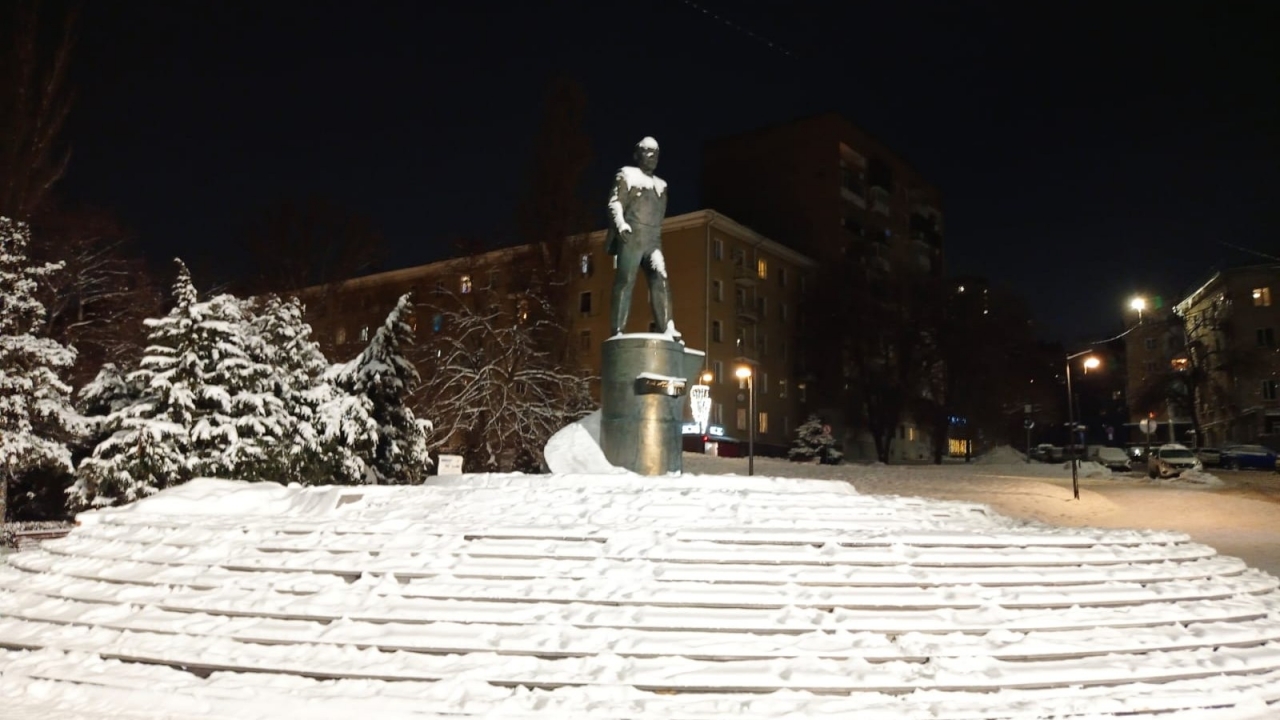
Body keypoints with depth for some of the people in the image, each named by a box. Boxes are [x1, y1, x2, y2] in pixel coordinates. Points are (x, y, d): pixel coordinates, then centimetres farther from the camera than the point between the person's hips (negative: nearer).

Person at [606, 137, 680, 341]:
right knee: (625, 282, -11)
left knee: (661, 281, -9)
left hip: (653, 240, 5)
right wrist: (621, 224, -21)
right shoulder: (627, 175, 10)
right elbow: (615, 202, -3)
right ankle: (617, 332, -13)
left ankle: (667, 329, -16)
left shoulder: (661, 184, 28)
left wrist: (657, 239, 16)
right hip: (631, 237, -5)